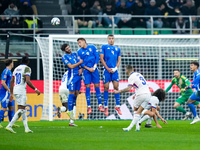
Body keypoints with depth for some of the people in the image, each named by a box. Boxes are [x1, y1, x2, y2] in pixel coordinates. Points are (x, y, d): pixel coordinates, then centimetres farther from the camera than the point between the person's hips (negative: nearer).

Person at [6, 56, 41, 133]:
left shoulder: (16, 69, 18)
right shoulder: (27, 68, -5)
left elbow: (11, 81, 17)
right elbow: (28, 81, -17)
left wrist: (11, 93, 22)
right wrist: (35, 89, -9)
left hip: (15, 90, 8)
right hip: (21, 91, -8)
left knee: (23, 109, 13)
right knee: (21, 109, -9)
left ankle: (26, 128, 11)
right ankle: (9, 126, -20)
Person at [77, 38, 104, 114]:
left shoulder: (92, 47, 4)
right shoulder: (79, 51, 5)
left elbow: (97, 57, 2)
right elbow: (81, 63, 1)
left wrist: (94, 67, -8)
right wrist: (89, 69, -10)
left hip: (94, 70, 0)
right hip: (86, 71, 0)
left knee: (97, 87, 0)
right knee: (87, 88, -5)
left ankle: (100, 105, 4)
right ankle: (89, 107, -2)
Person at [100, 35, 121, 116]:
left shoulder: (117, 49, 17)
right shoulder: (104, 47, 7)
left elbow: (119, 60, 15)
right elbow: (101, 58, 0)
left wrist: (115, 68, -3)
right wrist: (107, 68, -9)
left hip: (114, 70, 3)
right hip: (106, 70, -3)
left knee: (116, 87, -3)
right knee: (106, 88, -2)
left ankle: (118, 106, 3)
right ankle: (106, 107, 4)